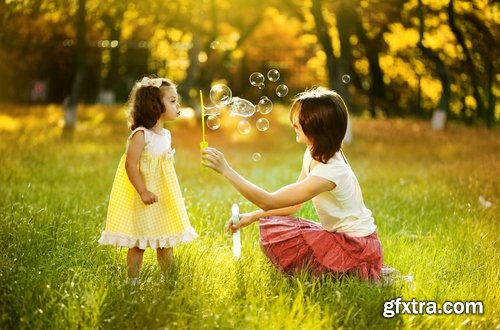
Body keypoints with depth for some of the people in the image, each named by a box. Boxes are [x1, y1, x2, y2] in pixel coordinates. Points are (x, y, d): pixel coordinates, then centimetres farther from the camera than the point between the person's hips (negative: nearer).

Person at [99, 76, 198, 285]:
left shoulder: (166, 135, 9)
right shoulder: (141, 135, -16)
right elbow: (130, 164, -20)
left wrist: (172, 194, 18)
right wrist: (143, 192, -25)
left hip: (164, 198, 8)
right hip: (143, 200, -7)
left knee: (166, 242, 13)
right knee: (138, 243, 0)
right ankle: (133, 282, 9)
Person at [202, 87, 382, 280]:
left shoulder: (329, 172, -28)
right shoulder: (314, 154, 1)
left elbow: (269, 202, -28)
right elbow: (292, 204, 9)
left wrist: (225, 170, -28)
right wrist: (252, 217, -2)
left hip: (357, 251, -9)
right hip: (339, 235, 9)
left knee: (275, 233, -19)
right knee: (271, 224, 2)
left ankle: (337, 277, -7)